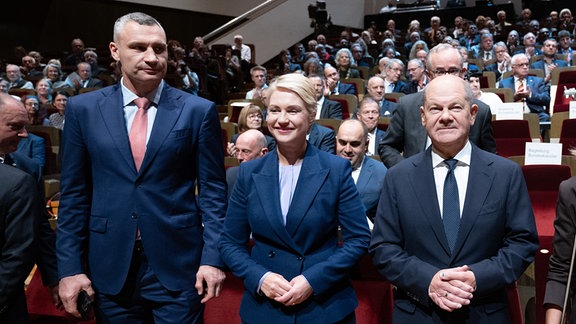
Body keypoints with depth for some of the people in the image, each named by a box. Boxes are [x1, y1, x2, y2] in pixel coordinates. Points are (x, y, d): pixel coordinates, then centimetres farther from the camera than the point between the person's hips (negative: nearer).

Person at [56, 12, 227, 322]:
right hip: (108, 267, 2)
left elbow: (212, 189, -2)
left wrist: (213, 257, -7)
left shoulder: (199, 110, -4)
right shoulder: (83, 109, 1)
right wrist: (70, 266, 0)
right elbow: (74, 193, 3)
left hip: (178, 264, -1)